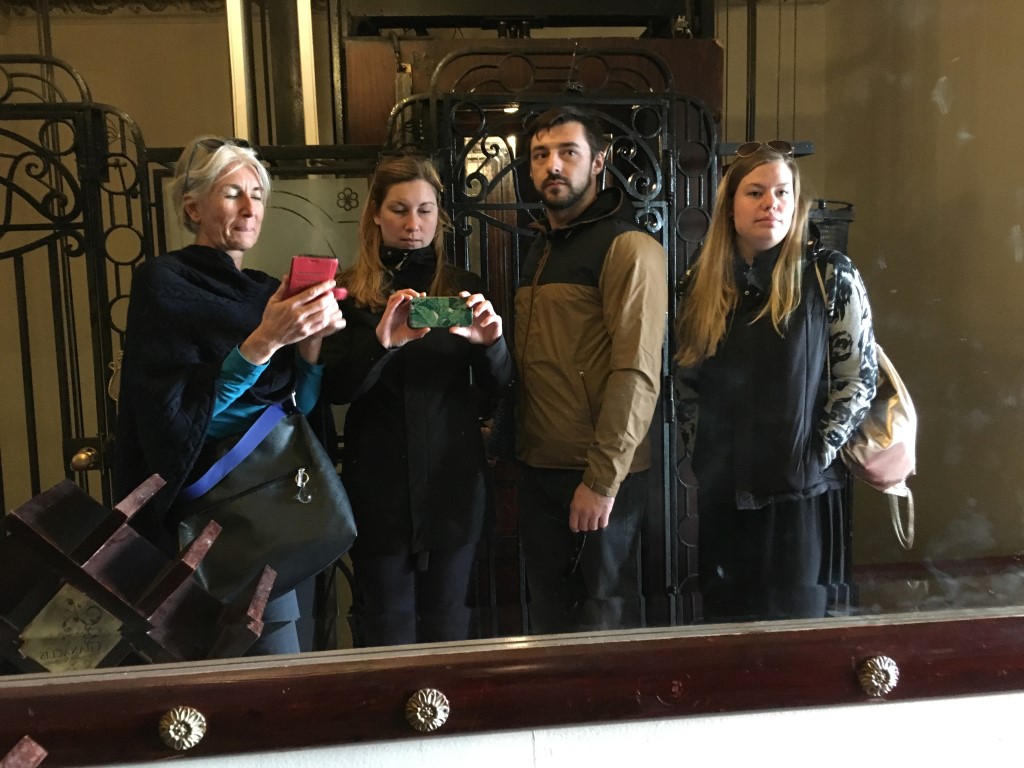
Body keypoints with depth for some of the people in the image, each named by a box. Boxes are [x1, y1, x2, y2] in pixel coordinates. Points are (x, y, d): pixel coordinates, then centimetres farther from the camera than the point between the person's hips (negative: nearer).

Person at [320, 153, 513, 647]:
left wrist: (491, 343, -21)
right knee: (388, 629, 10)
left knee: (447, 622, 12)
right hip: (379, 484, -1)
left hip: (453, 481, 1)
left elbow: (495, 390, 2)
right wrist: (380, 342, -27)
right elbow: (335, 389, -8)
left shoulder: (465, 288, 5)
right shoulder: (349, 292, 1)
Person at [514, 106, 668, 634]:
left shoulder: (629, 249, -11)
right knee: (548, 611, 18)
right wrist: (503, 434, 8)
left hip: (601, 474, -7)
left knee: (607, 612, 8)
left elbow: (638, 373, -18)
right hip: (538, 468, 8)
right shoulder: (538, 251, 15)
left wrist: (602, 478, -20)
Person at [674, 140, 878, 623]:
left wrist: (815, 456, -10)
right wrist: (696, 456, 2)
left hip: (800, 494, -3)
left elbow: (859, 379, -5)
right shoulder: (702, 282, 4)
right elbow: (686, 382, 9)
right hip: (720, 496, 3)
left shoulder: (831, 278, -5)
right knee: (724, 626, 15)